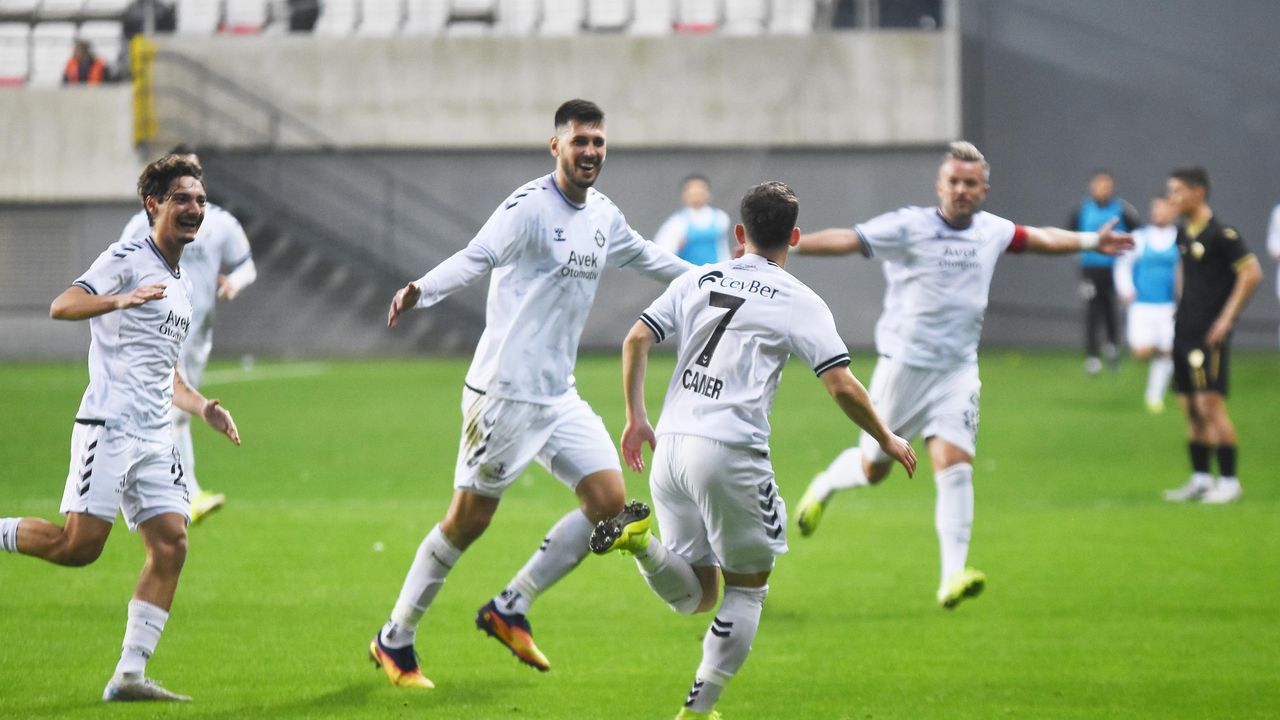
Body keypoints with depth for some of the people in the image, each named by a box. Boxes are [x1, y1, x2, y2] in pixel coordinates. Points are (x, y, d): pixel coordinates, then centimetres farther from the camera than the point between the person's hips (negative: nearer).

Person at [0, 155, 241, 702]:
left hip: (155, 438, 8)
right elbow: (61, 306, -19)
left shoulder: (181, 286, 22)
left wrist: (203, 408, 17)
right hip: (108, 425, -8)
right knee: (79, 544, -14)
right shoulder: (127, 259, -4)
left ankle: (129, 676, -5)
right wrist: (121, 300, -35)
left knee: (170, 545, -6)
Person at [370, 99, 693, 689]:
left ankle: (510, 608, 11)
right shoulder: (529, 207, -15)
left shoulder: (603, 216, 10)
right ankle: (394, 640, 12)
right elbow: (474, 258, -28)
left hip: (558, 396, 8)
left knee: (609, 501, -2)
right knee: (469, 519, -3)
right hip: (504, 391, -8)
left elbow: (645, 257, 30)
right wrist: (422, 290, -46)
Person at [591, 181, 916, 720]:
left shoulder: (697, 281, 15)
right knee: (747, 588, 12)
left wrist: (636, 418, 16)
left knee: (695, 596, 13)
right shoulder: (799, 303, 2)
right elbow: (841, 385, -4)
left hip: (670, 448, 5)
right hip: (730, 451, -5)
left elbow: (636, 340, 9)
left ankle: (640, 538, -16)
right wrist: (886, 440, 10)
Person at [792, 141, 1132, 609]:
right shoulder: (908, 228, -11)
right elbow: (846, 240, -19)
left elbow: (1040, 238, 24)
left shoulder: (991, 231, 5)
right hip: (903, 364, -3)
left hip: (957, 369, 3)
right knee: (873, 469, 7)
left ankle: (952, 577, -16)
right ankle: (824, 487, 42)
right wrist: (785, 246, -30)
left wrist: (1092, 241, 32)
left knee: (954, 465, -14)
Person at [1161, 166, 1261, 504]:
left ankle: (1229, 481, -5)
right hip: (1184, 330, 8)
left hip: (1210, 334, -8)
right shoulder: (1182, 232, 11)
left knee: (1210, 403, -11)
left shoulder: (1221, 233, -13)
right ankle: (1200, 479, 16)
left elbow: (1251, 273, -14)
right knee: (1190, 407, 9)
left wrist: (1226, 318, -15)